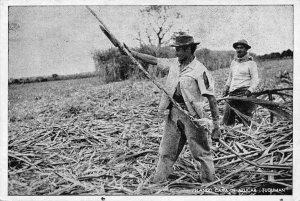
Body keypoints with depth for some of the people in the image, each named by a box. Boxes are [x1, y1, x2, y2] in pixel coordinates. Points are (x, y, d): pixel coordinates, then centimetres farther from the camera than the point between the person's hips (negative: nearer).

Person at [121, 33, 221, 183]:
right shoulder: (173, 63, 7)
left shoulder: (200, 71, -13)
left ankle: (209, 182, 22)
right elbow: (153, 60, 15)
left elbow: (211, 98, -15)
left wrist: (216, 124, -18)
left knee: (201, 152, 6)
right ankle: (157, 182, 22)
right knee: (166, 151, 12)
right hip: (173, 114, 6)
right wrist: (131, 52, 11)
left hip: (192, 116, -6)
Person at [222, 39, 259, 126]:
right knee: (227, 122, 3)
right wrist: (226, 87, 14)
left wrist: (250, 90, -20)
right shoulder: (233, 62, 17)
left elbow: (255, 80, -5)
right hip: (232, 94, 6)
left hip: (244, 93, -6)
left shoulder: (251, 63, 0)